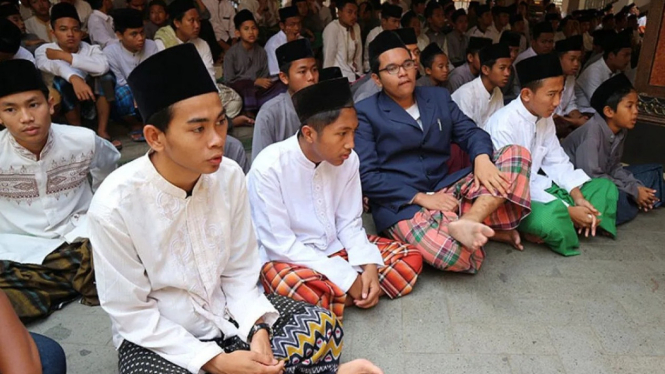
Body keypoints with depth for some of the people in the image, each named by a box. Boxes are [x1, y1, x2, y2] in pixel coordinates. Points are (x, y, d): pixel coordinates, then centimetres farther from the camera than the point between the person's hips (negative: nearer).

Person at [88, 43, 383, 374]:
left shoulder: (230, 176, -12)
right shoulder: (114, 205, -23)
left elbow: (240, 271, -2)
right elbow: (130, 313, -16)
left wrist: (258, 328, -18)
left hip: (227, 313, 4)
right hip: (155, 336, -3)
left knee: (322, 327, -10)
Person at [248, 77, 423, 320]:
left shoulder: (348, 160, -8)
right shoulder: (269, 168, -23)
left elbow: (349, 224, 0)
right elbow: (280, 244, -22)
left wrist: (369, 266, -19)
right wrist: (348, 279, -24)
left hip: (335, 249, 6)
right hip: (286, 258, -5)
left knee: (410, 259, -3)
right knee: (309, 294, -38)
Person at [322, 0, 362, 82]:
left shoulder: (356, 27, 5)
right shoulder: (332, 28, -14)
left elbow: (358, 55, 9)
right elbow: (328, 58, -15)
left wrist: (359, 75, 8)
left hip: (353, 76, 6)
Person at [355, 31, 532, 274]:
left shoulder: (439, 97, 16)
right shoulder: (365, 113, -1)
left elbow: (470, 132, 9)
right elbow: (366, 176, -9)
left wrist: (482, 158, -16)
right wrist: (420, 198, -16)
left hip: (446, 189, 6)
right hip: (401, 204, -6)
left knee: (517, 154, -11)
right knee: (458, 256, -35)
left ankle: (468, 223, -26)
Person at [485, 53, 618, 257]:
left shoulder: (545, 118, 3)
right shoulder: (503, 125, -24)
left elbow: (557, 162, 8)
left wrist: (578, 197, -10)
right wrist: (568, 210, -24)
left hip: (536, 186, 9)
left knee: (605, 188, 4)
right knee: (550, 218, -39)